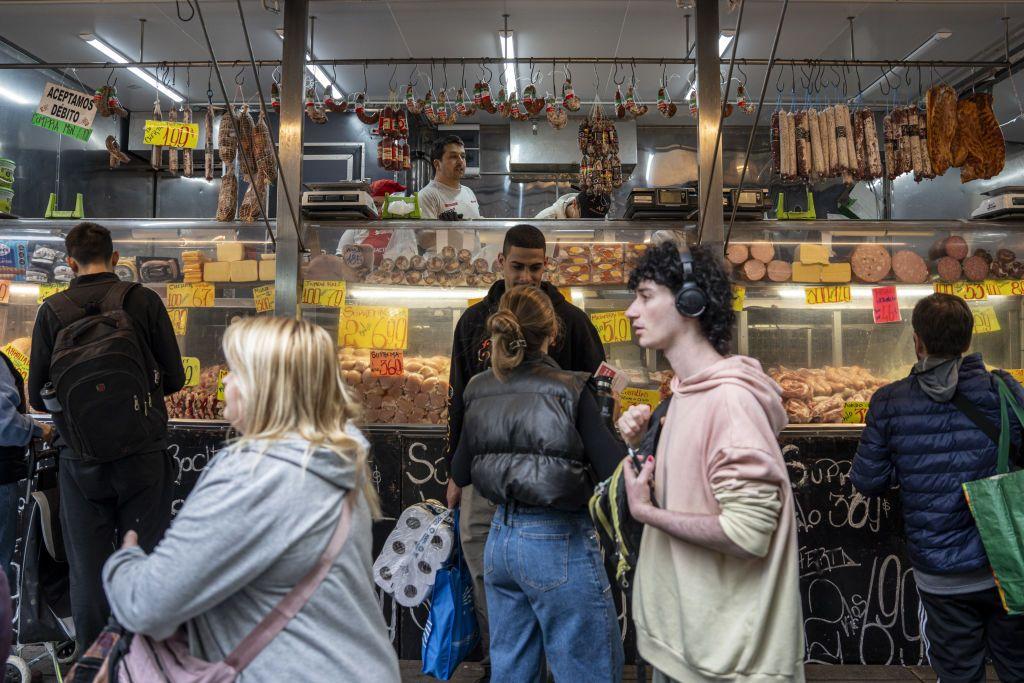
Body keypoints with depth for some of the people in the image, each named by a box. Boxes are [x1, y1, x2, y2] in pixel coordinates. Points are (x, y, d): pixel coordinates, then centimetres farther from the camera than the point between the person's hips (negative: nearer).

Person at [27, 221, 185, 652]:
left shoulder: (52, 311, -3)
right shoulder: (144, 301, -6)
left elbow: (37, 397, 0)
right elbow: (174, 378, -4)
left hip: (80, 458, 1)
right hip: (143, 452, 0)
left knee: (87, 567, 13)